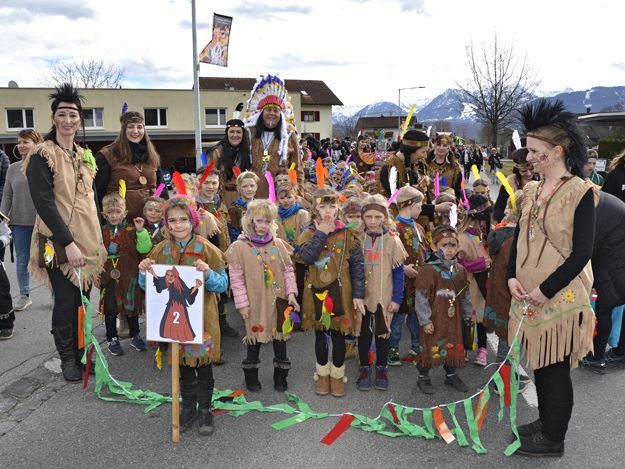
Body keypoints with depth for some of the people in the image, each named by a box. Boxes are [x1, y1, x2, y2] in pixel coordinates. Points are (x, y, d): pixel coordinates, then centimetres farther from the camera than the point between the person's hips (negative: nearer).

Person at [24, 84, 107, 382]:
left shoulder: (84, 156, 13)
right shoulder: (42, 155, -9)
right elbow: (43, 202, -16)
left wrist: (97, 240, 14)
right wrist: (68, 242, -21)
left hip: (88, 242, 6)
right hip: (58, 243, -6)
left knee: (82, 299, 9)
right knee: (66, 300, -2)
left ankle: (80, 352, 24)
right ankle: (67, 358, 16)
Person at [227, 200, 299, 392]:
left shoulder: (279, 244, 2)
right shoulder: (239, 247, -7)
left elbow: (288, 270, 7)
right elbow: (236, 278, -6)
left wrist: (291, 293, -3)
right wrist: (242, 303, -9)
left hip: (278, 301, 3)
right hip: (255, 303, -2)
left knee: (280, 338, 12)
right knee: (254, 339, 9)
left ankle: (280, 376, 29)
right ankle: (251, 377, 29)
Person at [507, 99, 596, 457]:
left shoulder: (580, 192, -13)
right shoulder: (532, 191, 7)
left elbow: (582, 252, -17)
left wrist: (546, 290, -18)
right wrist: (513, 277, -2)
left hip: (560, 296, -6)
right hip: (529, 294, 7)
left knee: (557, 368, 5)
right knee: (539, 361, 17)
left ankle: (553, 439, 21)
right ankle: (545, 423, 35)